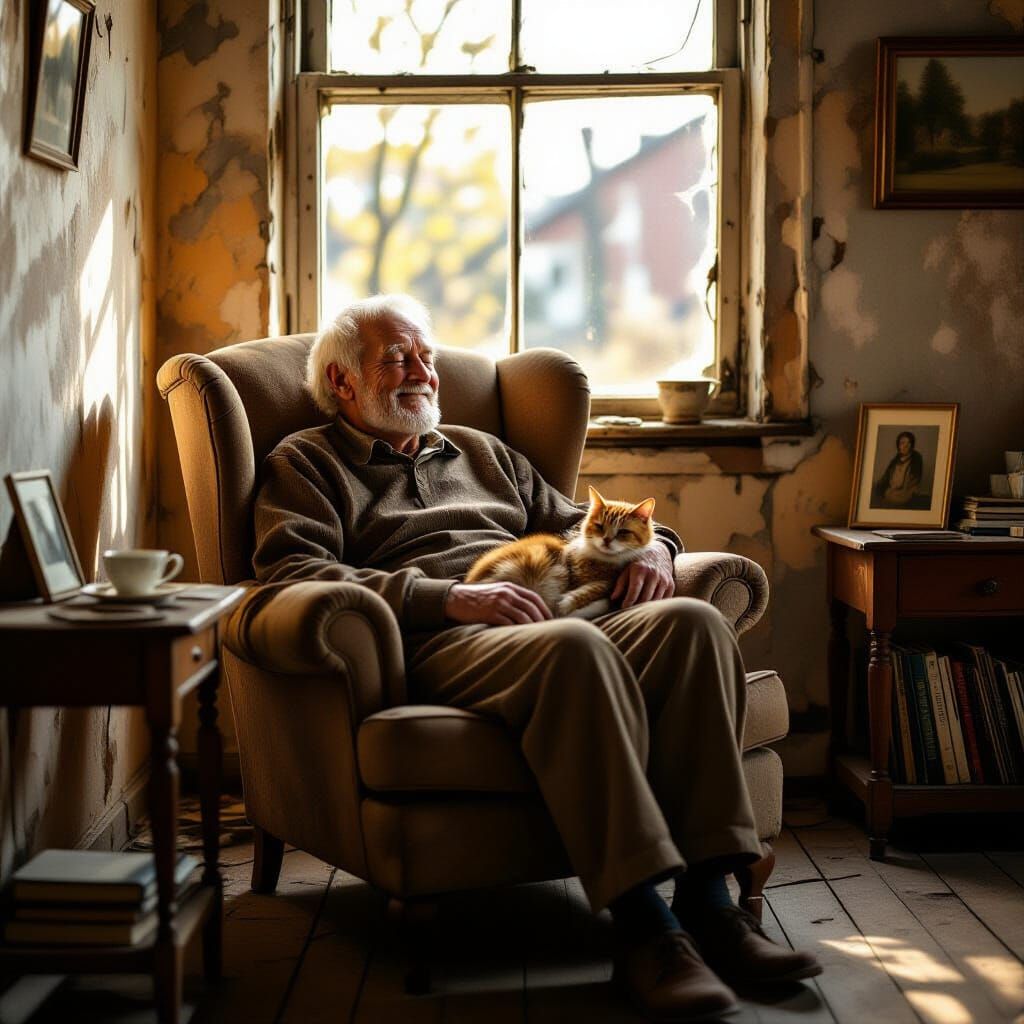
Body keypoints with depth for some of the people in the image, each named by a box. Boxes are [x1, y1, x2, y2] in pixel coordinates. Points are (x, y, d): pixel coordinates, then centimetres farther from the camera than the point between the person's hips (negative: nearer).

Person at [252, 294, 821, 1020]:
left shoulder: (482, 452, 36)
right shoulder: (308, 463, 17)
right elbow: (295, 572, -2)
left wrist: (649, 545, 12)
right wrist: (449, 597, -15)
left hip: (549, 622, 6)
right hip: (438, 646, -6)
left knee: (692, 621, -25)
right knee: (576, 647, -38)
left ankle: (705, 899, -29)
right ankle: (641, 921, -40)